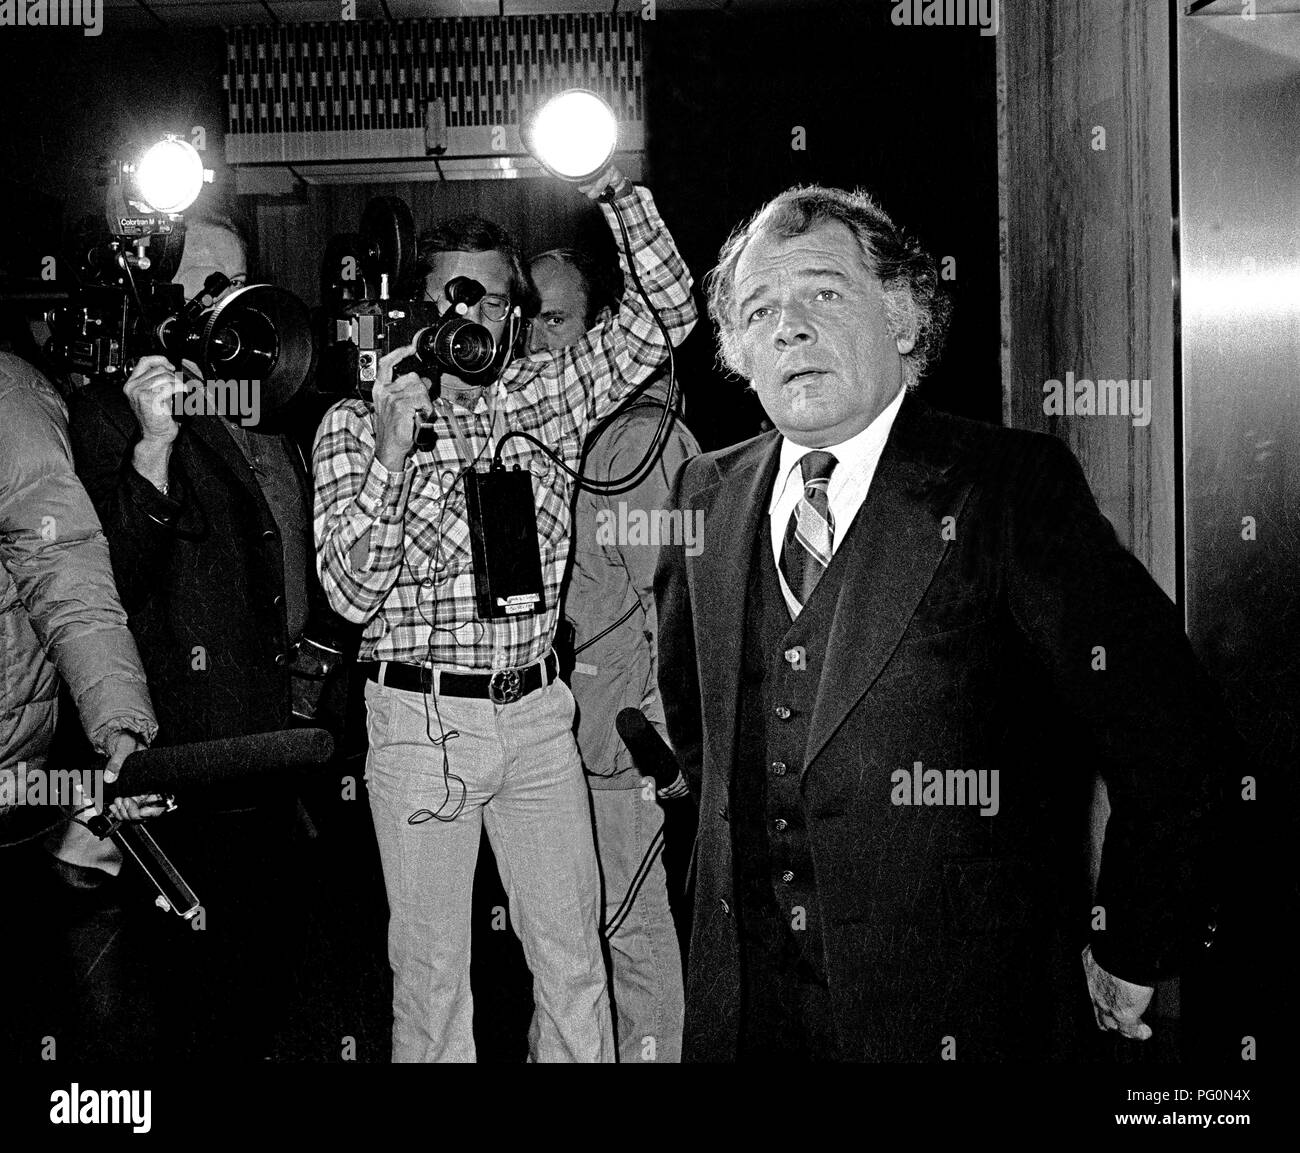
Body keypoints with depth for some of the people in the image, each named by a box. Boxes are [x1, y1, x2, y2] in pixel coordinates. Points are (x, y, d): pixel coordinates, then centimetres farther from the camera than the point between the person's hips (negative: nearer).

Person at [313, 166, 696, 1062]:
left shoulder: (547, 398, 7)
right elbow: (352, 594, -9)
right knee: (432, 969, 5)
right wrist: (389, 455, -20)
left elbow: (665, 314, 2)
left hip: (537, 711, 3)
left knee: (575, 961, 8)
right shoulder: (356, 423, 0)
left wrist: (615, 190, -9)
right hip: (421, 716, -2)